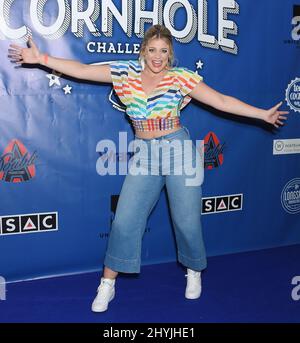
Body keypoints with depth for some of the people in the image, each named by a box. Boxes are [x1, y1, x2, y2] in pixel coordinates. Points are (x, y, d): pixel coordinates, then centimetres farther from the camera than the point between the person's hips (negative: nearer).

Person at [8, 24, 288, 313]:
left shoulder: (180, 77, -6)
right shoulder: (125, 72, 0)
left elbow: (222, 101, -6)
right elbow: (81, 70, 0)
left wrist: (263, 114, -10)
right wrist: (40, 58, -5)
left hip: (179, 151, -2)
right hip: (144, 155, 2)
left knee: (187, 221, 5)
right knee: (125, 220, 1)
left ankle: (194, 273, 33)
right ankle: (107, 285, 17)